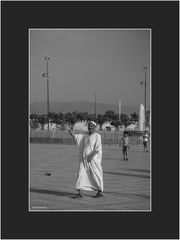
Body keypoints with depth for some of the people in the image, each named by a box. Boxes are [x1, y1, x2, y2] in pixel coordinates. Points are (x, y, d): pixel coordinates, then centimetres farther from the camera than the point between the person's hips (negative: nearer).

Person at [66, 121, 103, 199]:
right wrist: (69, 130, -11)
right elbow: (75, 136, 6)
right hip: (84, 159, 6)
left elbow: (97, 148, -15)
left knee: (96, 174, 3)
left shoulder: (97, 136, -6)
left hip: (93, 158, -6)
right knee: (81, 174, -4)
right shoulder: (84, 136, 13)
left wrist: (91, 156, -25)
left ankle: (100, 191, 18)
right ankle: (80, 192, -4)